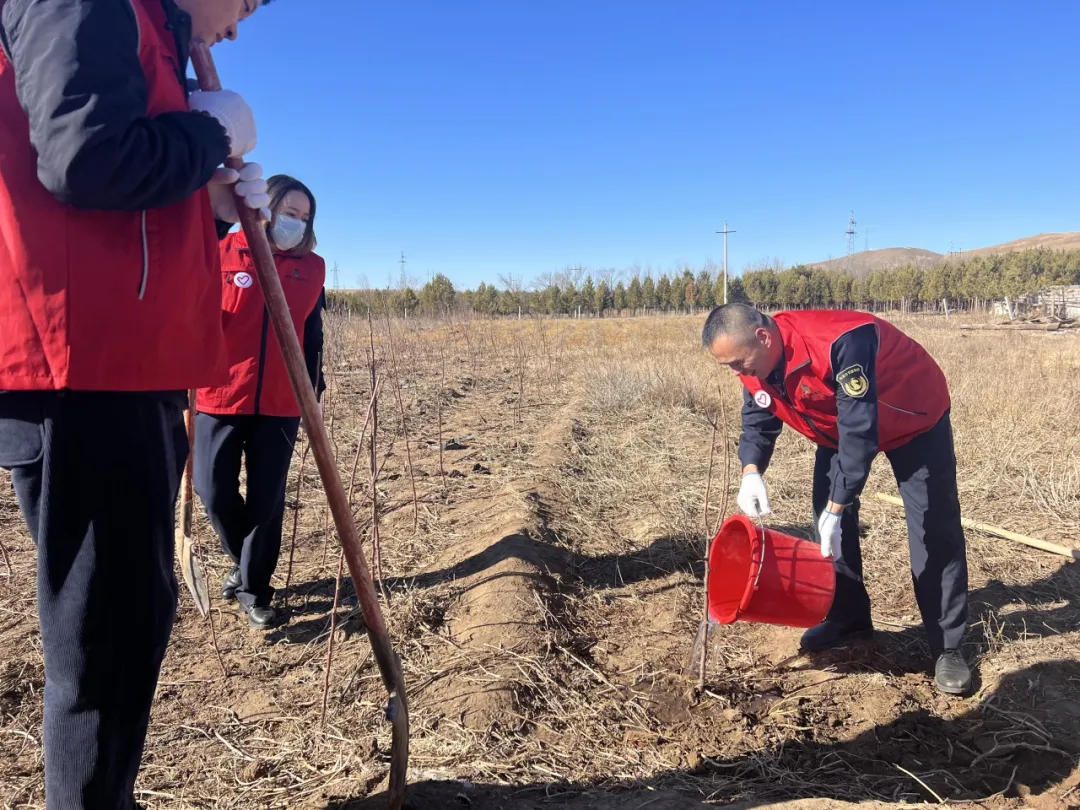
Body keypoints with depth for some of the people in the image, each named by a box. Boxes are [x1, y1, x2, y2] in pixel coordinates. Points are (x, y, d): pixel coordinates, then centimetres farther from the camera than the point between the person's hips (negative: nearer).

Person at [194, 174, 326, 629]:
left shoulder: (312, 267, 8)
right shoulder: (221, 253, 0)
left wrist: (314, 389, 12)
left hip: (281, 404, 2)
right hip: (220, 397, -1)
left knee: (267, 500, 4)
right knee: (214, 490, 0)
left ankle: (255, 591, 21)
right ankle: (246, 564, 30)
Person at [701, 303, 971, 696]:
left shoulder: (839, 343, -43)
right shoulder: (756, 365, -18)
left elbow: (859, 430, -40)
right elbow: (758, 422, -7)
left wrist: (837, 507, -38)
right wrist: (751, 472, -27)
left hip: (914, 419, -7)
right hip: (838, 427, 7)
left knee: (934, 532, -6)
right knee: (826, 519, 4)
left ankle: (948, 647, 6)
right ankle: (847, 618, 20)